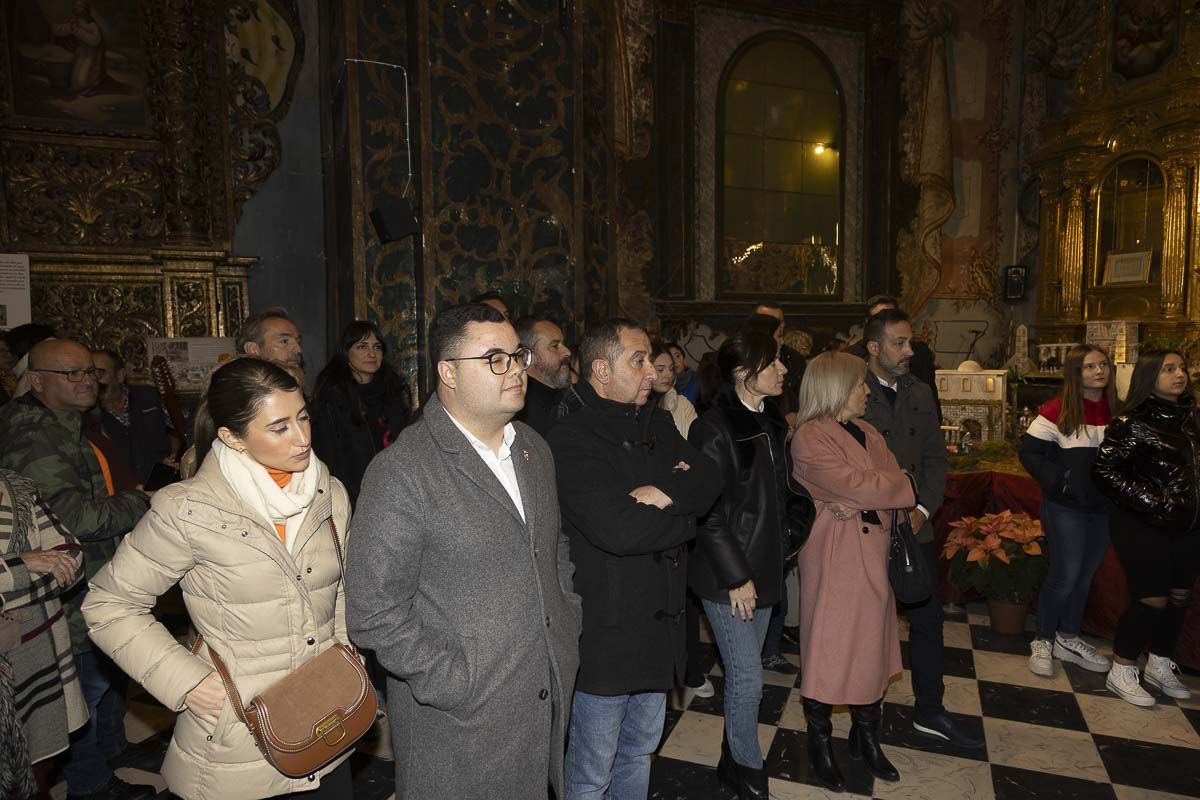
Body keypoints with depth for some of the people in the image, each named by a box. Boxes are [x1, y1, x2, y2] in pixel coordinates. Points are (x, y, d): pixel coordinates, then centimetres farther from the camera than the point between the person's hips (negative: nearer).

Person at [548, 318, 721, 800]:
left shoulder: (657, 425, 6)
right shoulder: (571, 441, -19)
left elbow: (710, 481, -3)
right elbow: (616, 530, -30)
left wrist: (666, 494, -22)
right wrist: (682, 517, -14)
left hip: (660, 626, 7)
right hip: (605, 629, -7)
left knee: (640, 750, 26)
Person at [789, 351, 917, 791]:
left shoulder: (868, 433, 12)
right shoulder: (809, 439, -15)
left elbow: (893, 483, 4)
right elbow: (861, 486, -20)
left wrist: (864, 505, -16)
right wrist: (908, 486, -4)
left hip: (874, 553, 8)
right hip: (834, 556, -8)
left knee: (873, 647, 15)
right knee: (829, 648, 4)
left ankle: (866, 738, 33)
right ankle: (820, 745, 23)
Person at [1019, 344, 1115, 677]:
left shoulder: (1116, 409, 4)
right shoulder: (1058, 410, -11)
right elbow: (1029, 451, -9)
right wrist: (1059, 481, -18)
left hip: (1104, 508, 5)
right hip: (1066, 508, -5)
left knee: (1084, 576, 14)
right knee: (1065, 576, -1)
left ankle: (1068, 639, 30)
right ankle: (1043, 642, 16)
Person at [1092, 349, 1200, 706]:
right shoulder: (1132, 422, -12)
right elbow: (1104, 471, -15)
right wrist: (1152, 502, -19)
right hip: (1145, 528, -6)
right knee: (1152, 599, -2)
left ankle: (1160, 666, 33)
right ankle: (1121, 673, 14)